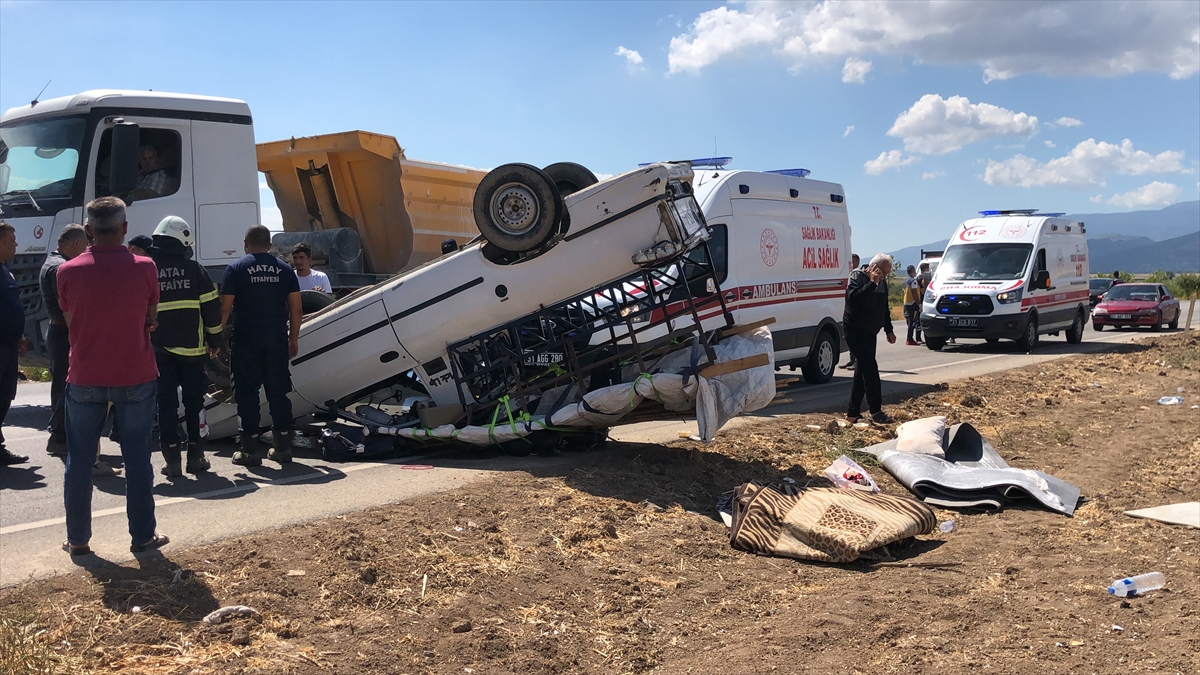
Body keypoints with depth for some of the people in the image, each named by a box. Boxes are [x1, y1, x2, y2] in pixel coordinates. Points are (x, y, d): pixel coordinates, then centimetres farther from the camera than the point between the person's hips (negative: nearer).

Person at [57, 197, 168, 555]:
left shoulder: (68, 271, -5)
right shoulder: (144, 267, -9)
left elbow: (70, 321, 6)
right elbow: (150, 319, 1)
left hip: (84, 378, 1)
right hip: (135, 377, -1)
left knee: (79, 461, 11)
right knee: (137, 459, 7)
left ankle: (77, 539, 17)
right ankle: (142, 536, 13)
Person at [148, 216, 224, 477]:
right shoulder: (194, 269, -1)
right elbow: (211, 306, 0)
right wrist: (215, 339, 11)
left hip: (158, 348, 0)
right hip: (190, 347, 0)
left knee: (165, 402, 4)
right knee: (193, 400, 10)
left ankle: (172, 459, 3)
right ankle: (196, 455, 11)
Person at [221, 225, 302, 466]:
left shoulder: (236, 269, -2)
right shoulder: (284, 269, 7)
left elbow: (225, 307, -6)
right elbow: (295, 307, 5)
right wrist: (293, 338, 13)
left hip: (246, 341, -3)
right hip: (276, 339, 3)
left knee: (247, 393, 3)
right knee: (278, 392, 8)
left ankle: (250, 450, 3)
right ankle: (283, 447, 11)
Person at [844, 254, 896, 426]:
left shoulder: (882, 282, 12)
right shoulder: (857, 277, -11)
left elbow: (884, 308, 21)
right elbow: (854, 298, -30)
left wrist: (889, 330, 19)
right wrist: (872, 283, -29)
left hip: (869, 333, 8)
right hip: (855, 331, -8)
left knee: (863, 370, 9)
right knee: (870, 368, -15)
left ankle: (853, 413, 15)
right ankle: (876, 411, -12)